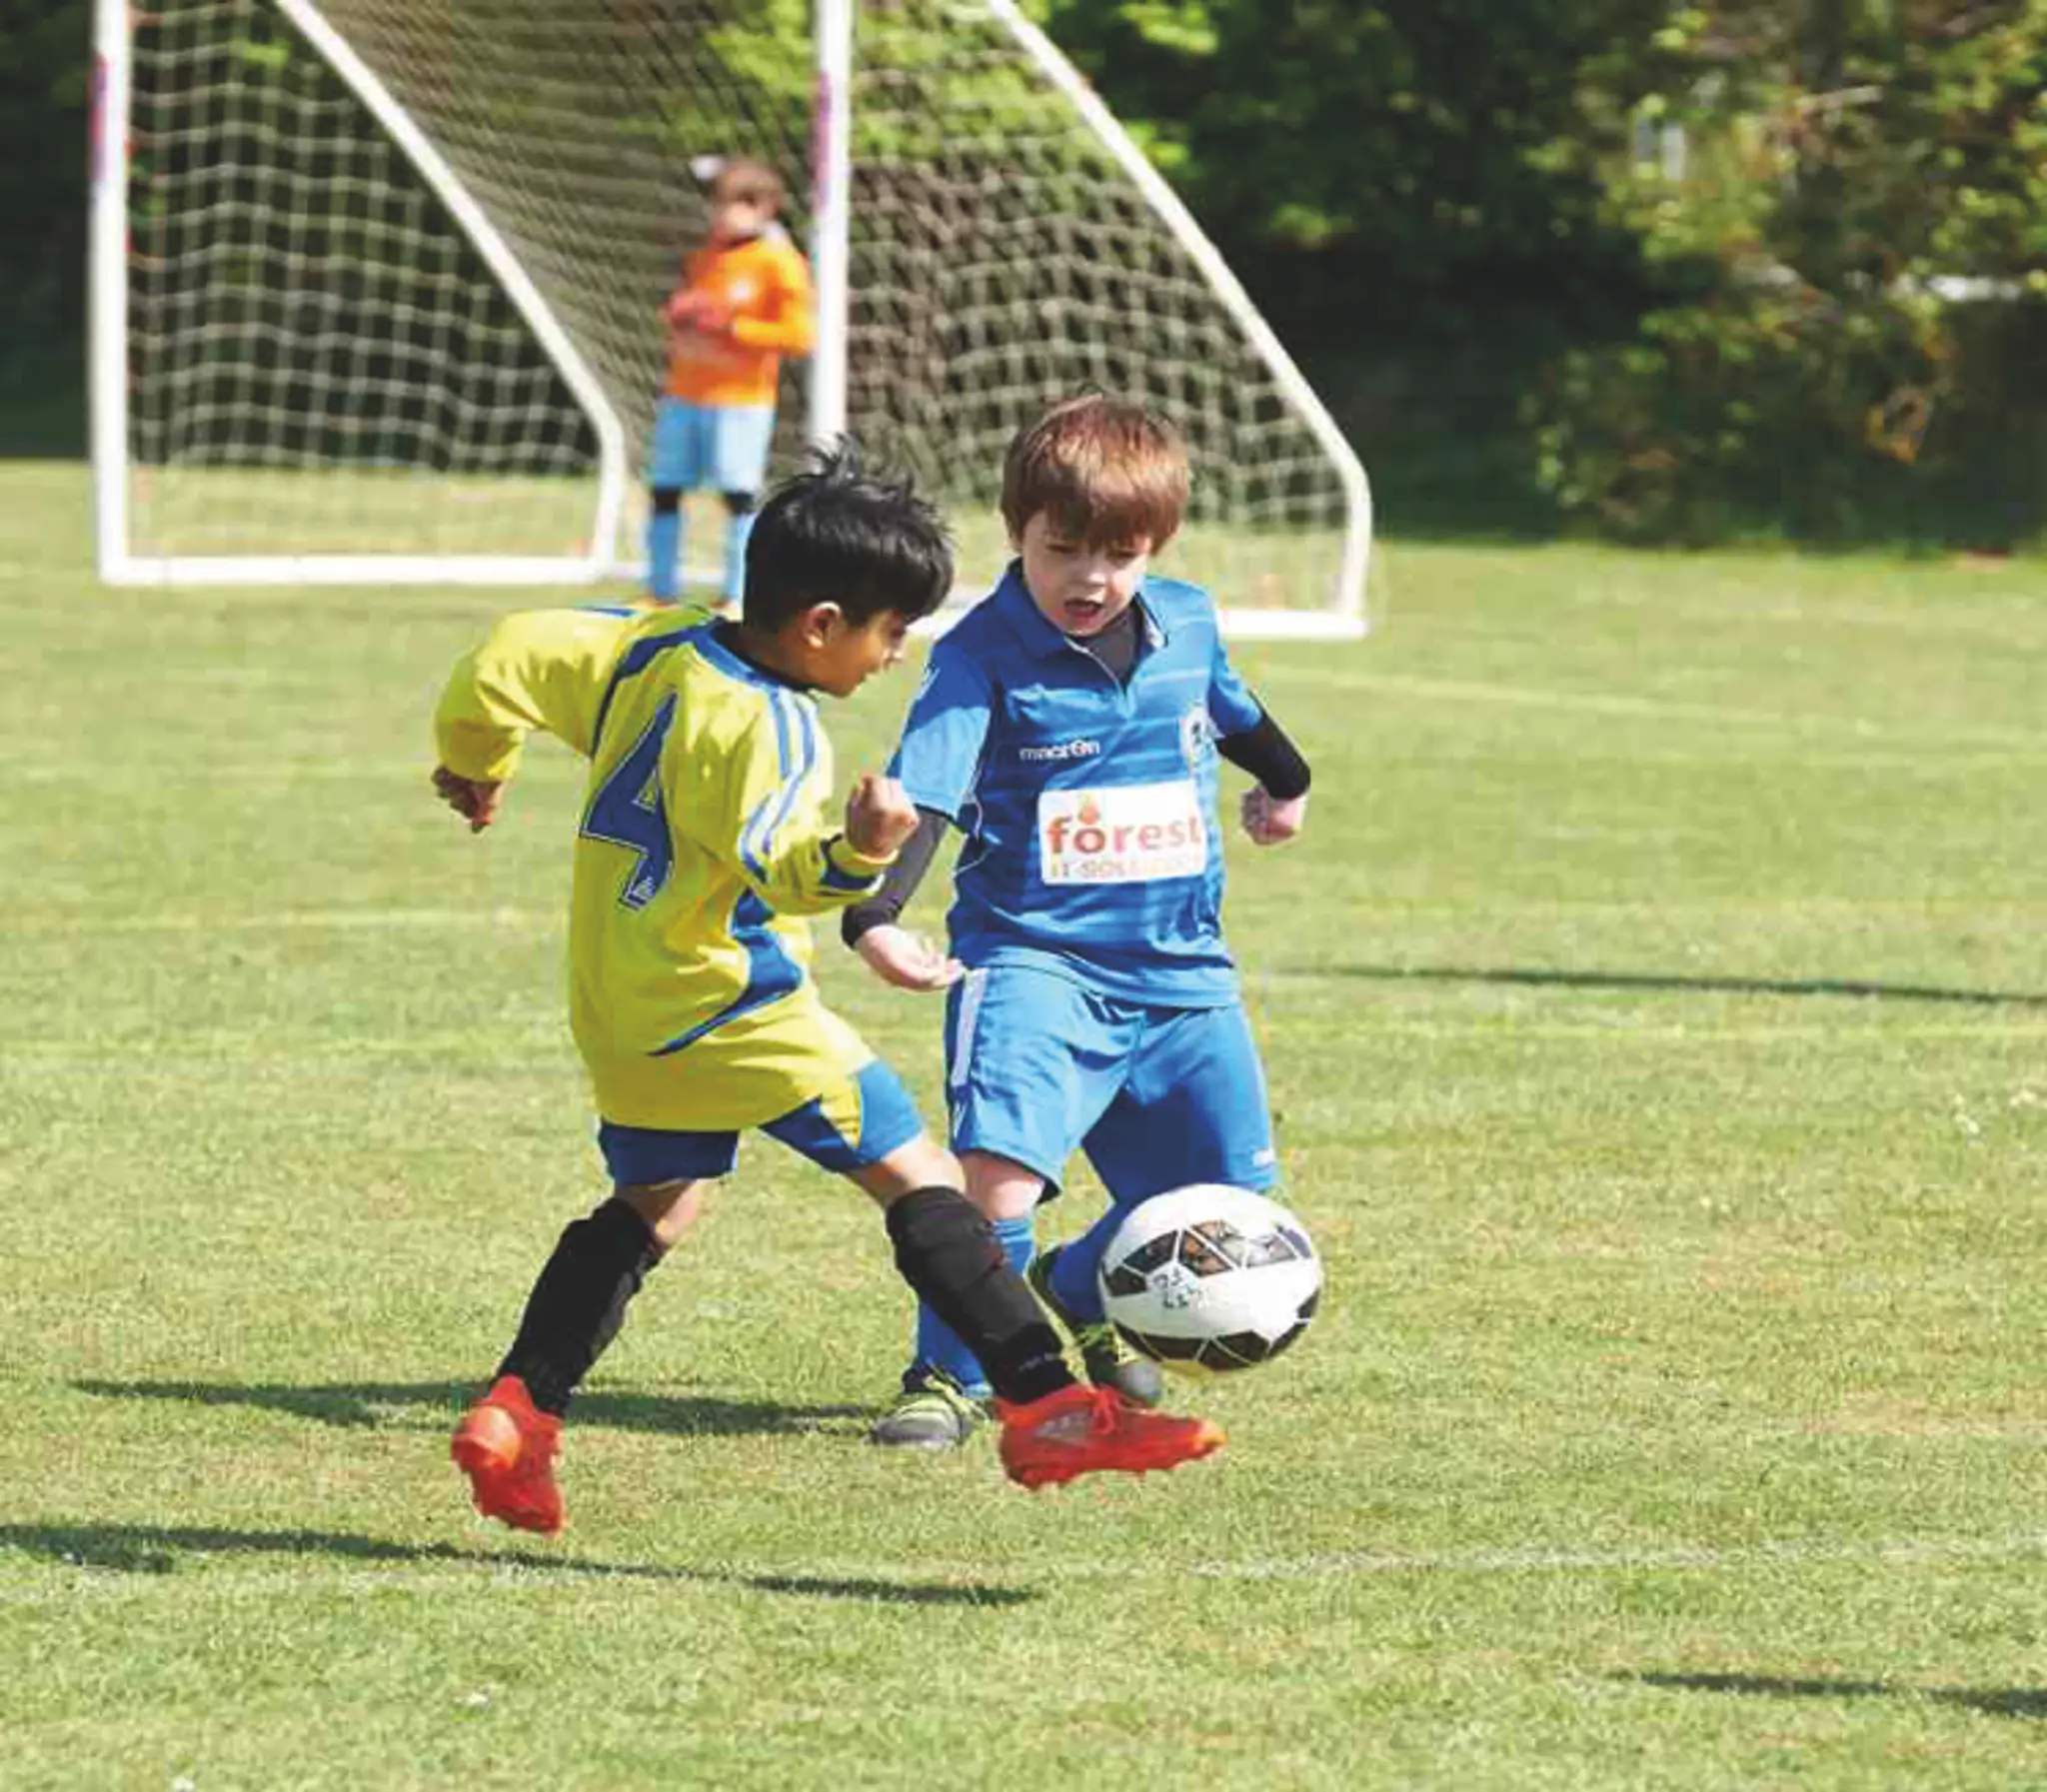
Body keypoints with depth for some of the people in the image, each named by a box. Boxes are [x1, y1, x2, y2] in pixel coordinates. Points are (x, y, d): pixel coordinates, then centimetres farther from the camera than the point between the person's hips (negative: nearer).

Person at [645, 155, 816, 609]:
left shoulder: (777, 263, -7)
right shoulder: (702, 257, 12)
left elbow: (799, 335, -13)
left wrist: (732, 327, -18)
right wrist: (675, 313, 1)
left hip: (740, 400, -7)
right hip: (684, 395, 7)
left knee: (739, 496, -6)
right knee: (664, 489, 7)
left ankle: (737, 599, 1)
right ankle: (661, 592, 18)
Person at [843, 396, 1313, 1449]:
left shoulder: (1187, 626, 5)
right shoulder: (984, 656, -12)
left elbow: (1233, 713, 28)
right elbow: (921, 796, -22)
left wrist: (1283, 784, 48)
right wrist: (875, 918, -39)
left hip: (1180, 972, 5)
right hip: (1034, 961, -5)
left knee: (1229, 1202, 8)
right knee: (1002, 1173, -25)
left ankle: (1080, 1293, 38)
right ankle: (948, 1379, -7)